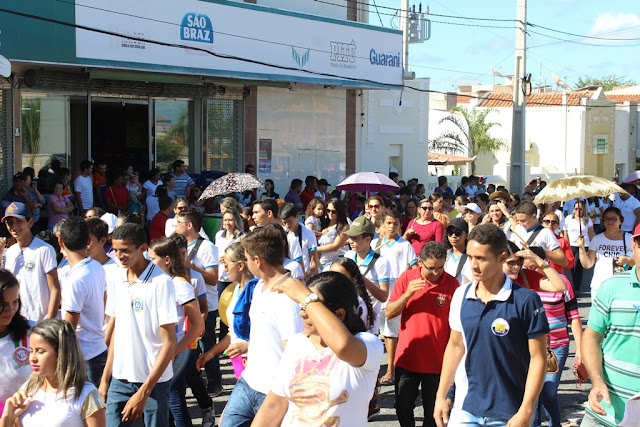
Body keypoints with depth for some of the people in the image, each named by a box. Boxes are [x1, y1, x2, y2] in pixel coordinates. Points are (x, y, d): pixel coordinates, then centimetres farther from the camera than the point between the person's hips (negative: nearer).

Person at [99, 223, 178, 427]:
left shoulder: (160, 282, -13)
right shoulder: (115, 280, 5)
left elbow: (169, 343, -14)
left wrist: (143, 392, -16)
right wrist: (105, 379, 8)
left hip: (153, 380, -4)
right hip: (119, 379, 5)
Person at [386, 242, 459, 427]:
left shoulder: (452, 284, -5)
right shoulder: (406, 278, -2)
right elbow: (389, 313, -3)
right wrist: (408, 294, -18)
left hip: (437, 360, -1)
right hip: (407, 356, 1)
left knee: (433, 411, 9)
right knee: (402, 406, 9)